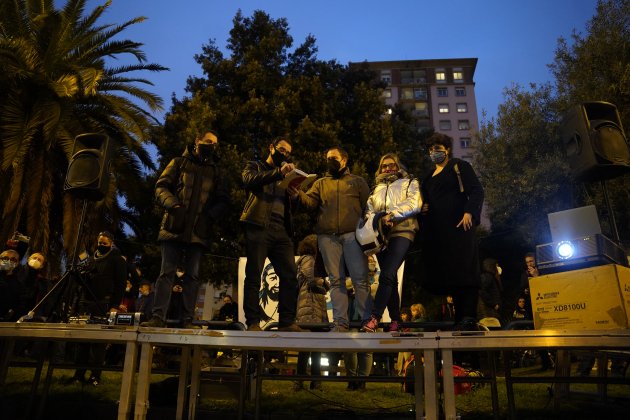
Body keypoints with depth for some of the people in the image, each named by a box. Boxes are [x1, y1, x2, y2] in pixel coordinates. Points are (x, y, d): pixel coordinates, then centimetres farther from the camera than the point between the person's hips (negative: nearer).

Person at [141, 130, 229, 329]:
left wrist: (210, 216, -9)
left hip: (198, 230, 1)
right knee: (167, 272, -2)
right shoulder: (179, 163, 12)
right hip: (174, 227, -1)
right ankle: (158, 317, -2)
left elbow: (223, 200, 10)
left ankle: (188, 320, 4)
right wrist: (173, 205, -13)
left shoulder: (217, 172, 16)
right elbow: (161, 186, 5)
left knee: (193, 275, 1)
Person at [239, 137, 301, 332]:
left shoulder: (285, 176, 29)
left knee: (290, 275, -4)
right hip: (258, 227, -5)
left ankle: (287, 322, -1)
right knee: (254, 276, -5)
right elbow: (249, 180, -10)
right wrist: (278, 173, -19)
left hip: (281, 231, 5)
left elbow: (293, 203, 20)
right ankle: (253, 322, -2)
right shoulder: (254, 166, 15)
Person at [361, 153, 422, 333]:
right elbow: (369, 206, 13)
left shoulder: (410, 183, 17)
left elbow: (414, 203, -2)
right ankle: (395, 320, 8)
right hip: (380, 234, 5)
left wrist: (392, 214, -15)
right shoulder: (377, 188, 28)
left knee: (387, 275, -19)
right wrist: (372, 217, -11)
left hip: (402, 232, -4)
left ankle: (375, 318, -23)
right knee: (391, 279, 4)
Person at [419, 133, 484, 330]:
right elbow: (425, 200, 31)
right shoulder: (429, 177, 25)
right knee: (448, 273, 4)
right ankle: (460, 318, 8)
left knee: (464, 271, -11)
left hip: (458, 225, -6)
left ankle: (469, 317, -11)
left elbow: (476, 190, -5)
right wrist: (423, 208, 8)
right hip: (437, 230, 7)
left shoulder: (459, 166, 6)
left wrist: (469, 212, -19)